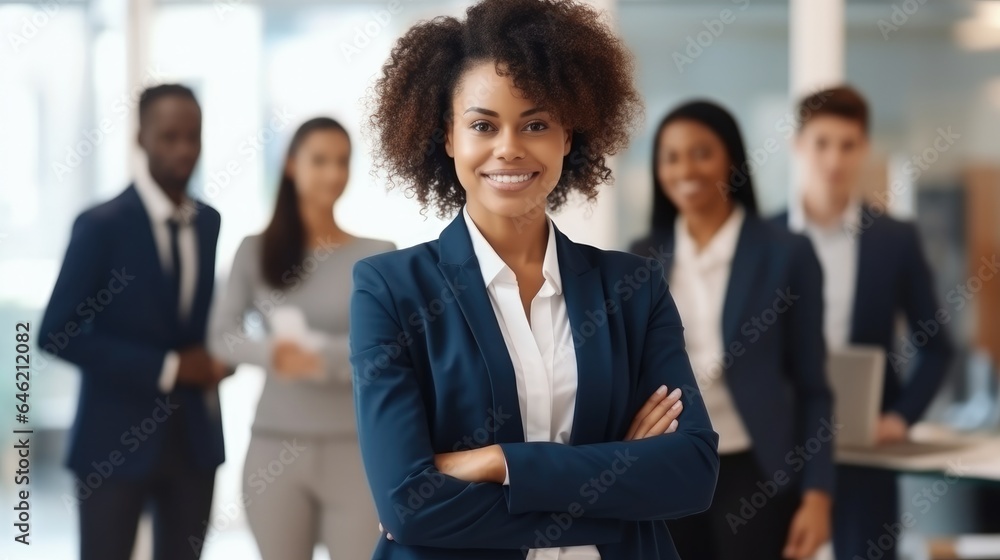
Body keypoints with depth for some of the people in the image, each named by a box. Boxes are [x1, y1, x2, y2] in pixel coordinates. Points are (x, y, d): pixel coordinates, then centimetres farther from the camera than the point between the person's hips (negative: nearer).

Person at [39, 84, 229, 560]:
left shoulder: (211, 223, 7)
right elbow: (58, 334, -14)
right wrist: (166, 368, -17)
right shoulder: (101, 225, -10)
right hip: (115, 438, -5)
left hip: (195, 436, 5)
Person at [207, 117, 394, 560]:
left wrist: (325, 357, -22)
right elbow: (221, 334, -1)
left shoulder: (377, 255, -2)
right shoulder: (255, 251, 3)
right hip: (274, 446, 2)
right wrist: (269, 352, -21)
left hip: (353, 449, -1)